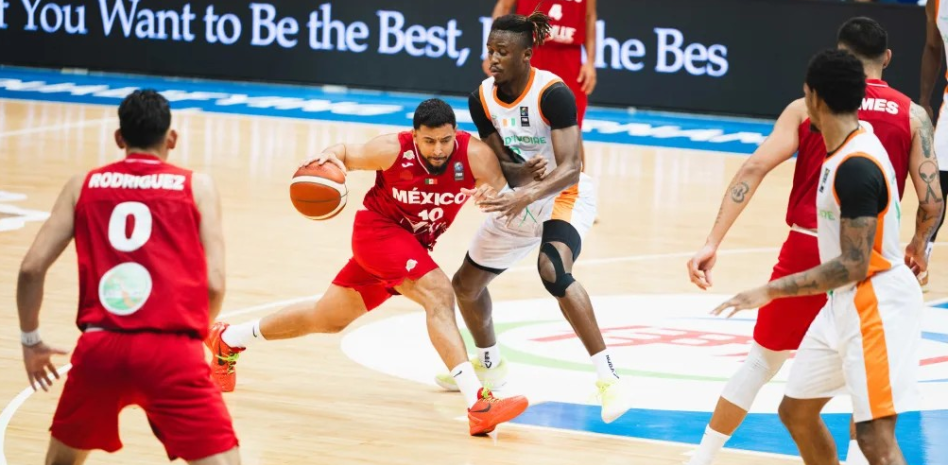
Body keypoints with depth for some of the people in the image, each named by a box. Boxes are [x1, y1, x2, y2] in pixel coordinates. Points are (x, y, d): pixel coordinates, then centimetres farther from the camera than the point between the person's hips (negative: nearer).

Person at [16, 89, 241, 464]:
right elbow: (214, 285, 4)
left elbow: (31, 269, 9)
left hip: (99, 347, 3)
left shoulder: (84, 185, 16)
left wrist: (31, 340, 23)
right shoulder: (196, 186, 11)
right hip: (170, 350, -3)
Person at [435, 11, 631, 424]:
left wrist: (526, 196, -48)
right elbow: (500, 165, -4)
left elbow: (570, 169, -31)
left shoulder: (552, 93, -27)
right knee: (466, 283, 14)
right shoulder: (482, 99, -9)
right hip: (520, 199, 7)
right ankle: (489, 365, 44)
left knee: (553, 270, -36)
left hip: (565, 195, -7)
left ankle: (608, 379, -33)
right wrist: (524, 172, -28)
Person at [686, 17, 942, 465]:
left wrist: (713, 242, -9)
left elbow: (755, 168, -6)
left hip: (807, 249, 1)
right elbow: (932, 201, -1)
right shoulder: (912, 116, 3)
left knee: (762, 361, 18)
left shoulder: (808, 106, 5)